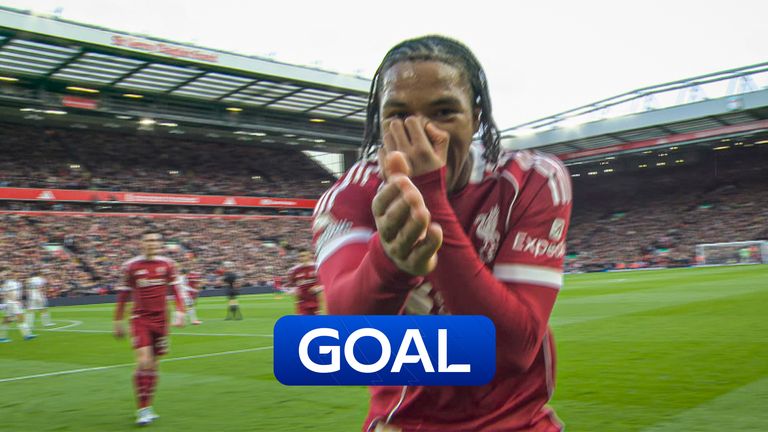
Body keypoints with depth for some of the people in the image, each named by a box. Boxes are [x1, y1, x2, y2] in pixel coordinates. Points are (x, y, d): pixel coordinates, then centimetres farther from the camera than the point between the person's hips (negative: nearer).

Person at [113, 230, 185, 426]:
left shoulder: (167, 264, 3)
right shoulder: (131, 266, -2)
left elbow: (175, 290, 5)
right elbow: (123, 295, 4)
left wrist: (180, 312, -9)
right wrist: (118, 321, 5)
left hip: (161, 320, 3)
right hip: (140, 320, -3)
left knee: (153, 365, 9)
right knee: (144, 362, -16)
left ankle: (147, 407, 22)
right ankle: (142, 409, -8)